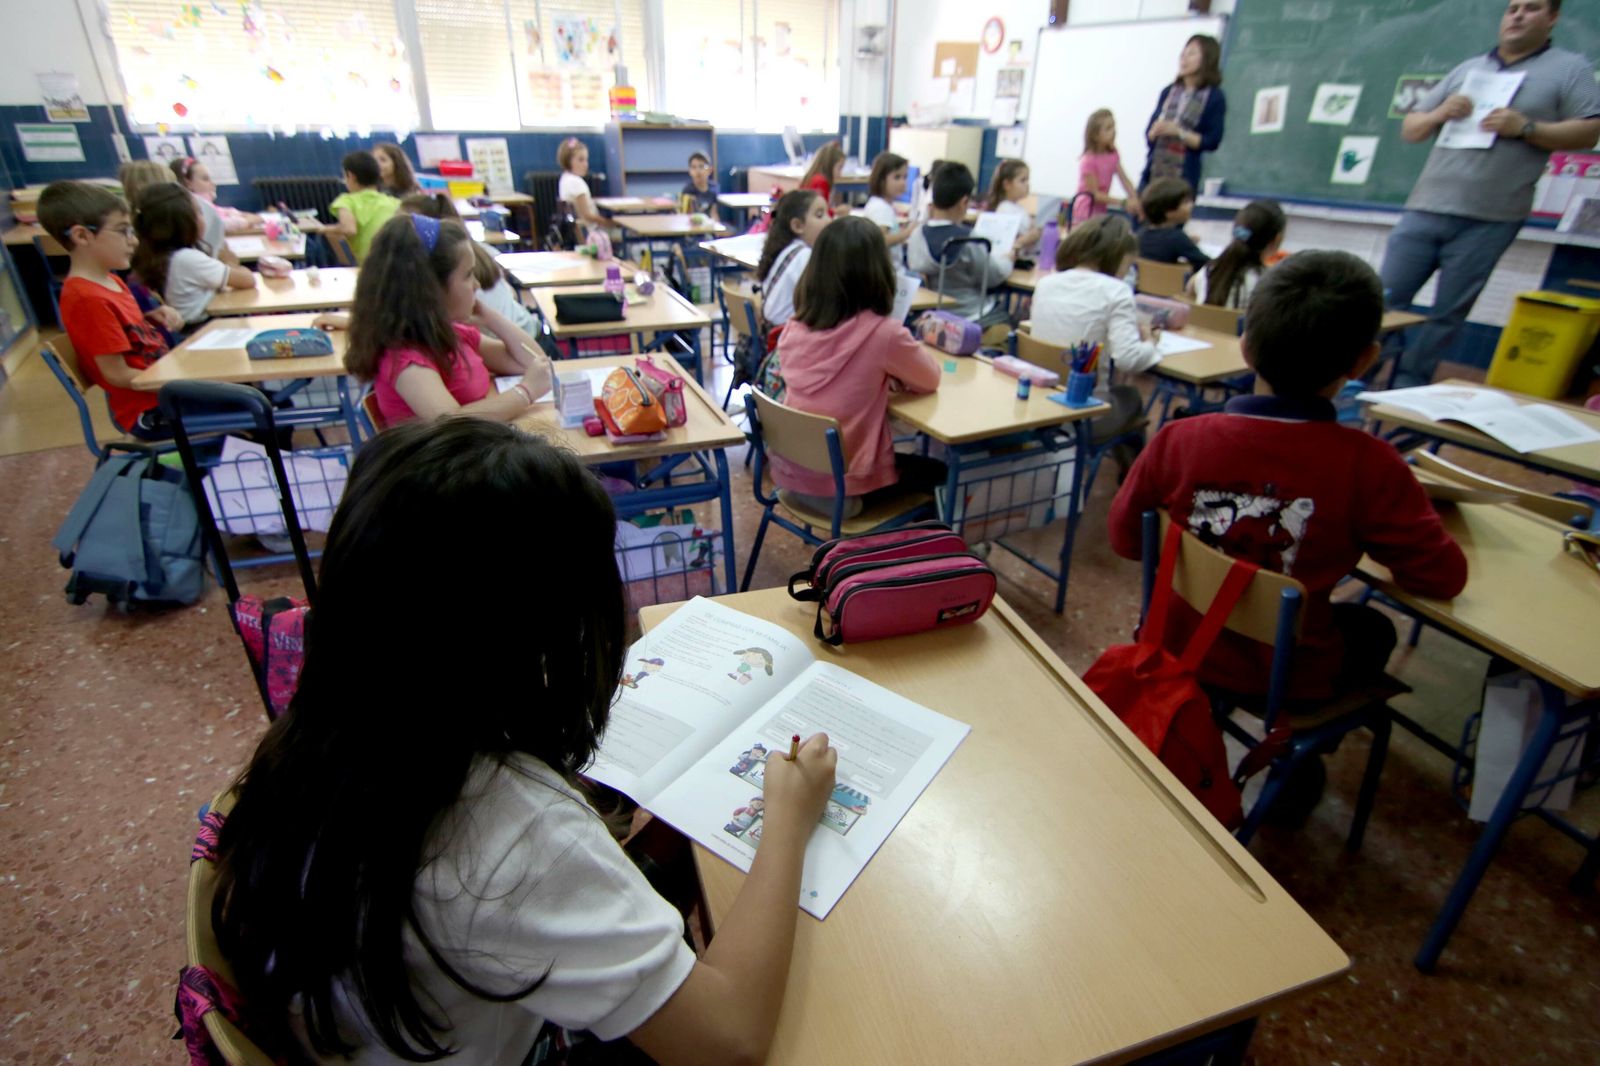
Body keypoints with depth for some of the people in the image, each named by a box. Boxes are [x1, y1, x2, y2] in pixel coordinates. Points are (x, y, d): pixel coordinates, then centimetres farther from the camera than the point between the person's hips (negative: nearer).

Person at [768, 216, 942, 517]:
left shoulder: (795, 327, -4)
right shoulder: (883, 334, -20)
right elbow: (930, 379, 0)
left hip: (789, 473, 6)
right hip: (840, 489, -6)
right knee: (938, 472, 22)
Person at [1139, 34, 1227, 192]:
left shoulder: (1214, 97, 1)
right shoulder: (1168, 92, 14)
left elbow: (1212, 141, -6)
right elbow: (1149, 132, 14)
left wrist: (1178, 132, -14)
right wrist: (1155, 131, -10)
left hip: (1184, 175, -4)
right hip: (1153, 170, 4)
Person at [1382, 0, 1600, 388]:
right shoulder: (1467, 69, 19)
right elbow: (1409, 130, 18)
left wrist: (1525, 128, -12)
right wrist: (1438, 114, -2)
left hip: (1488, 220, -3)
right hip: (1425, 208, 3)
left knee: (1448, 314, -1)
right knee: (1385, 300, 0)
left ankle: (1407, 388, 5)